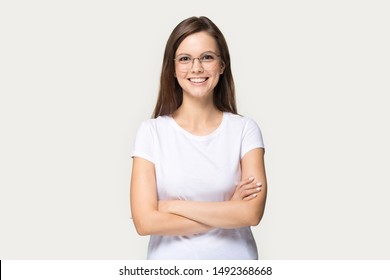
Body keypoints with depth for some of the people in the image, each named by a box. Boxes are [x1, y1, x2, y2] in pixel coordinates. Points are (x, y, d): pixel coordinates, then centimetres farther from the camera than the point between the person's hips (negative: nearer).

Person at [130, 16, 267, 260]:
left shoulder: (245, 129, -8)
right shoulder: (152, 131, -9)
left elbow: (252, 212, -17)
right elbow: (145, 221, -16)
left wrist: (173, 205, -16)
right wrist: (228, 212, -16)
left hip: (235, 255, 0)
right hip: (170, 257, 0)